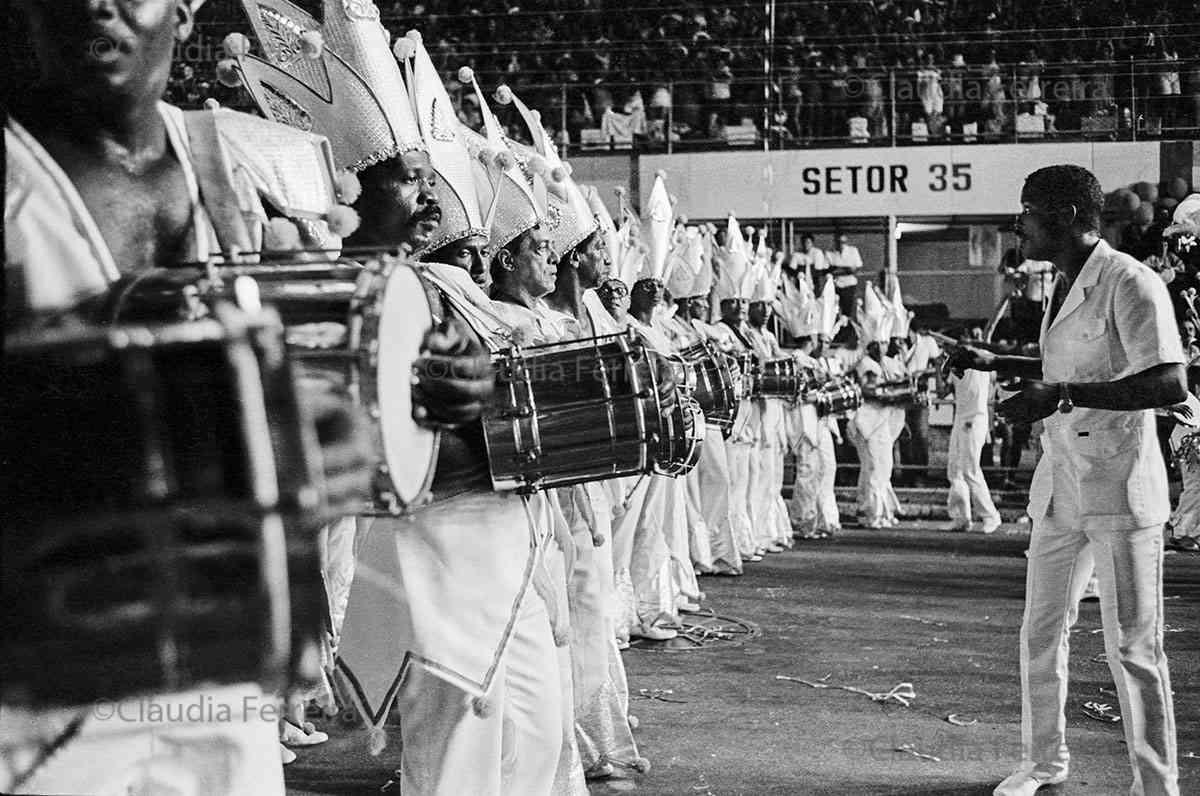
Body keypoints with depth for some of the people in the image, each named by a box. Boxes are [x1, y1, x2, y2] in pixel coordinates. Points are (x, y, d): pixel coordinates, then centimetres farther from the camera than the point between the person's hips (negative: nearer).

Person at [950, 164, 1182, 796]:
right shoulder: (1064, 287, 13)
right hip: (1058, 487, 9)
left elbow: (1170, 385, -24)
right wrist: (994, 363, 21)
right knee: (1040, 634, 15)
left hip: (1119, 491, -8)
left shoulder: (1129, 284, -14)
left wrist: (1062, 395, -28)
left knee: (1132, 648, -2)